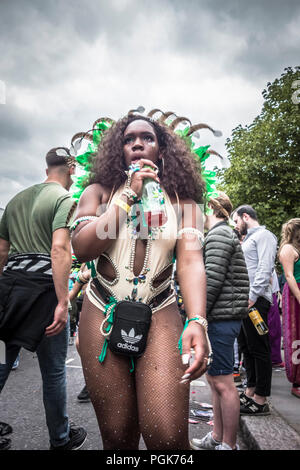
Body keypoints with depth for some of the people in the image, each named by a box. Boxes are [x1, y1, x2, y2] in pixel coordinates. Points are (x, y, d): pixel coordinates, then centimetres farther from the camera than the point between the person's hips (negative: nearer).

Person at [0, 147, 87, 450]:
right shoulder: (64, 200, -5)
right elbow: (59, 249, -19)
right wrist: (63, 303, -21)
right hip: (43, 287, -6)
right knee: (53, 371, 8)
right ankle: (61, 439, 27)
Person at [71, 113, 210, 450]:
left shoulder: (181, 200, 4)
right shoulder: (99, 192, 5)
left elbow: (190, 261, -9)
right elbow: (81, 249, -9)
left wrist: (197, 321, -26)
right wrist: (129, 196, -10)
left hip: (160, 315, 0)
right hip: (103, 313, 1)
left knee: (167, 435, -12)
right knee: (117, 436, 9)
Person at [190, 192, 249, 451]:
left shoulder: (218, 234, -10)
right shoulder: (225, 234, 21)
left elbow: (213, 279, -20)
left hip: (221, 319, -11)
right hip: (221, 319, 11)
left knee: (223, 383, -2)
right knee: (214, 379, 17)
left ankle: (229, 444, 10)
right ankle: (217, 437, 29)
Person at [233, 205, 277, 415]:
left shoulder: (263, 235, -4)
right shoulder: (248, 240, 24)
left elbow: (265, 268, -16)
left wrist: (253, 296, -21)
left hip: (256, 301, -10)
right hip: (243, 301, 10)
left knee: (259, 349, -3)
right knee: (246, 348, 14)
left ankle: (261, 400, 5)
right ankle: (251, 392, 24)